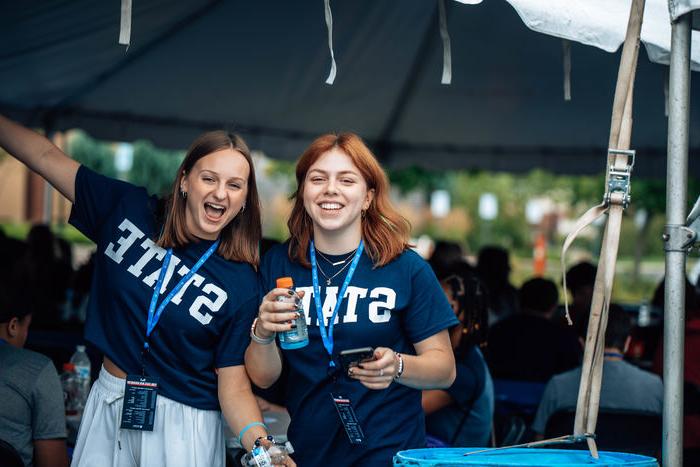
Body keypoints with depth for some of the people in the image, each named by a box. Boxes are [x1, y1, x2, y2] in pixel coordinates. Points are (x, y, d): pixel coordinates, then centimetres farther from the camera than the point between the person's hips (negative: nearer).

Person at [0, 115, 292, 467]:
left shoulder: (240, 284, -11)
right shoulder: (130, 209, -5)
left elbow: (234, 386, -12)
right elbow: (47, 157, -1)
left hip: (184, 424, -3)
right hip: (107, 409, 3)